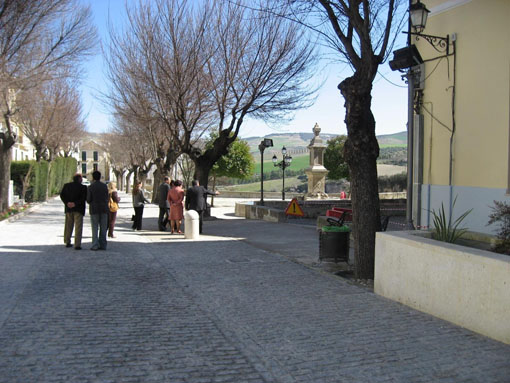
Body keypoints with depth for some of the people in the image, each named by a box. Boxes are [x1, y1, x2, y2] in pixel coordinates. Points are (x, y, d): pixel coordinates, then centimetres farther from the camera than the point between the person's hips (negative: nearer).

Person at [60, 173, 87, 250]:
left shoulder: (66, 186, 6)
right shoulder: (83, 187, -8)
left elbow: (62, 195, 0)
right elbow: (84, 198, -16)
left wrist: (67, 203, -7)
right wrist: (75, 203, -14)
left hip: (68, 209, 5)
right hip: (78, 209, -5)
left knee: (68, 226, 18)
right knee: (78, 227, -2)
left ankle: (67, 242, 27)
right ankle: (77, 245, -7)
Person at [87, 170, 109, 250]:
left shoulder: (90, 187, -6)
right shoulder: (105, 186, 3)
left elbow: (88, 200, -6)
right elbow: (106, 197, 5)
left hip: (94, 209, -2)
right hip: (104, 208, 2)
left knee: (95, 228, 2)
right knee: (103, 228, 6)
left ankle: (95, 245, -1)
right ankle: (103, 245, 6)